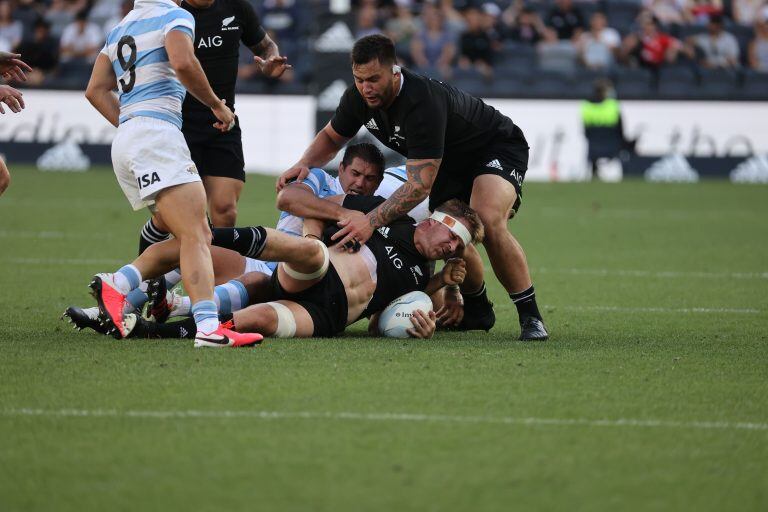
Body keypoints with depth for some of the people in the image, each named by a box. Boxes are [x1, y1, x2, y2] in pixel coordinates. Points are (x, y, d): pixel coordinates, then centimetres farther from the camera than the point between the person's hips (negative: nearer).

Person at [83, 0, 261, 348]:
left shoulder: (119, 29, 24)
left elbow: (96, 90, 21)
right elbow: (183, 63, -18)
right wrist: (218, 106, -6)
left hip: (125, 138, 8)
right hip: (156, 133, -8)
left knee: (192, 236, 11)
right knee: (195, 235, -17)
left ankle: (116, 283, -1)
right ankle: (208, 326, -32)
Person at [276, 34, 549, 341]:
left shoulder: (423, 103, -40)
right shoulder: (359, 97, -15)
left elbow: (420, 185, -42)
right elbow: (332, 137, 6)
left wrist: (372, 221, -49)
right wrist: (304, 164, -15)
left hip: (498, 150, -8)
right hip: (451, 163, 8)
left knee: (487, 221, -32)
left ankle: (530, 315, -21)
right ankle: (477, 312, 26)